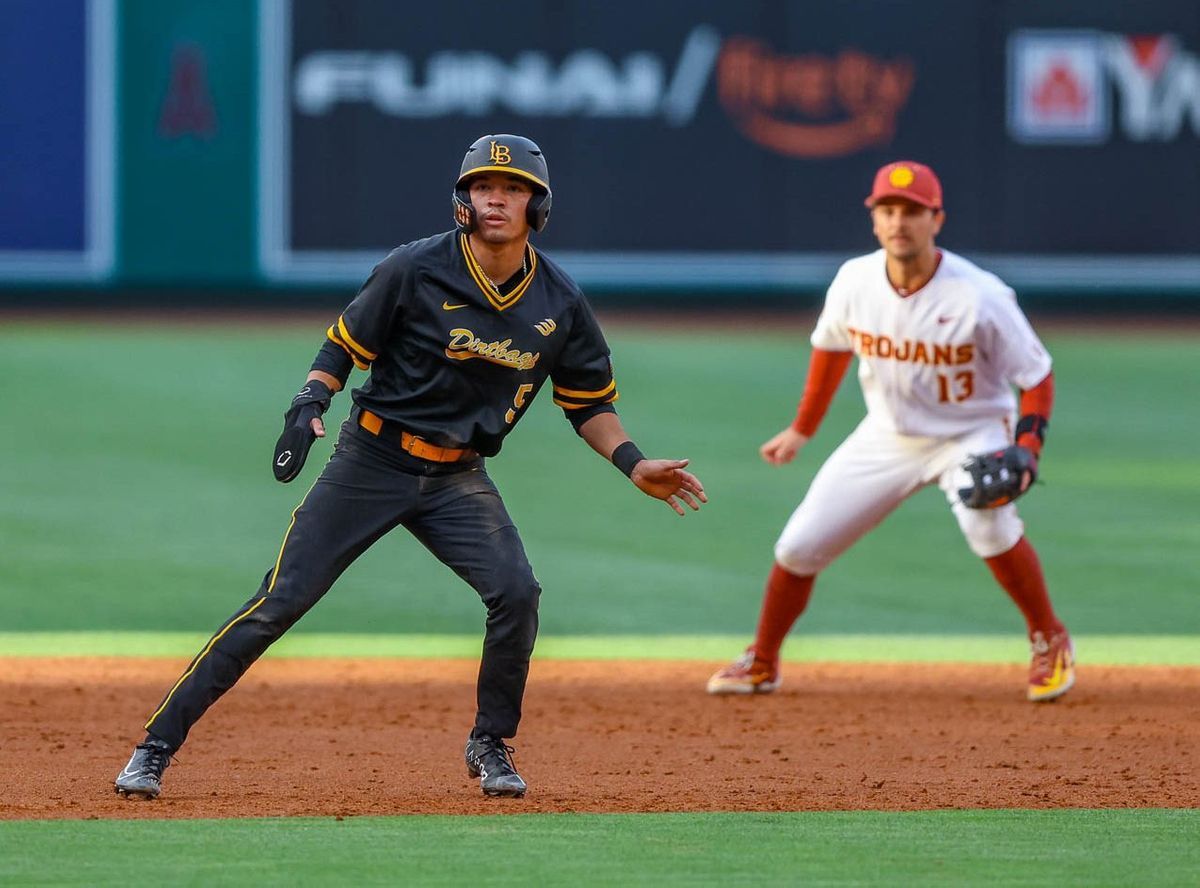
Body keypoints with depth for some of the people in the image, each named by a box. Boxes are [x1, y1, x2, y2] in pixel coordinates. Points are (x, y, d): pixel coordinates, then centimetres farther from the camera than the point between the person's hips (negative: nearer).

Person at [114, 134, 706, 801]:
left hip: (459, 479, 3)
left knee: (517, 593, -19)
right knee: (280, 602, -9)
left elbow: (588, 401, 10)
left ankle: (491, 745, 7)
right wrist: (309, 405, -19)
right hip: (372, 463, -3)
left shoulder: (560, 302, -1)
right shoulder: (416, 270, -12)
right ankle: (158, 745, -4)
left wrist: (633, 463, -4)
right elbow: (345, 344, -2)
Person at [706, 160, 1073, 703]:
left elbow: (1037, 378, -16)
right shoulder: (854, 282, -13)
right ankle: (761, 664, 26)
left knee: (987, 521, -34)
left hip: (969, 433, -4)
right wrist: (802, 429, 13)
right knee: (799, 546, 0)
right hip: (888, 434, 4)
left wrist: (1026, 452, -31)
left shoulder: (979, 298, -26)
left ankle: (1049, 641, -10)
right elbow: (831, 346, 9)